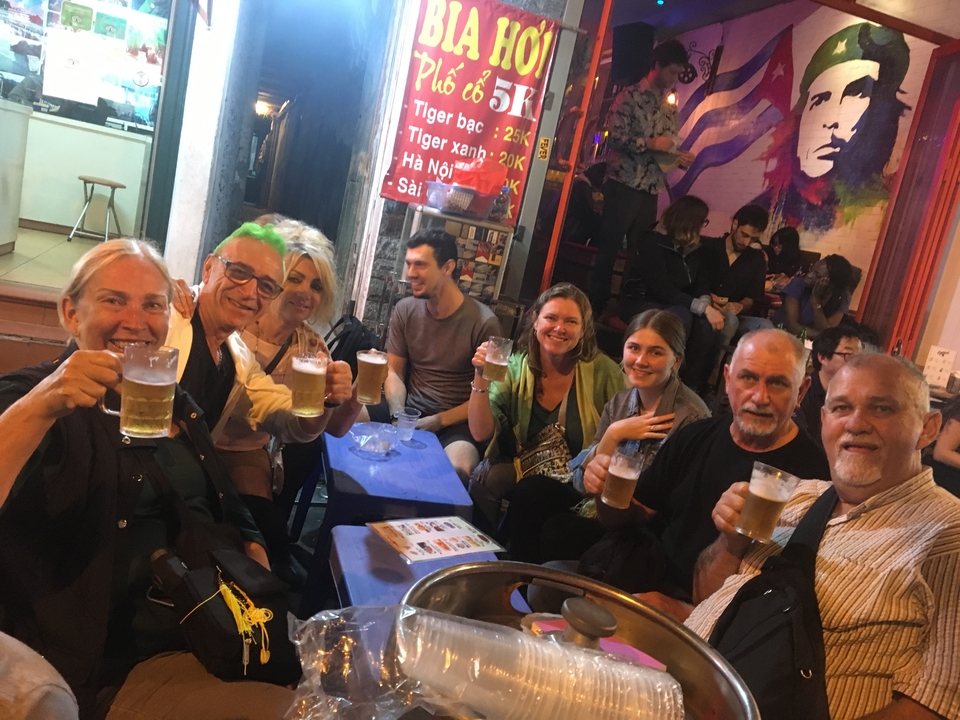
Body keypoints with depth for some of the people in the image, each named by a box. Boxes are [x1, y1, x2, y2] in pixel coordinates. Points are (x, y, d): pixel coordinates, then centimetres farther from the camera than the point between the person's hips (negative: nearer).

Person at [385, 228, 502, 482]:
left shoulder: (483, 322, -13)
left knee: (458, 470, -37)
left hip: (457, 423, -4)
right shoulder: (405, 310, 2)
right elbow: (393, 371, 7)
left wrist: (438, 421, -13)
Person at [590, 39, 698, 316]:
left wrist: (680, 157, 0)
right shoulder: (631, 95, -1)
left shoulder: (670, 108, 18)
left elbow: (666, 148, 20)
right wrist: (651, 143, -12)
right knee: (608, 250, -4)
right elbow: (615, 136, -12)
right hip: (624, 184, -6)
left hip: (651, 189, 6)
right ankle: (595, 310, 3)